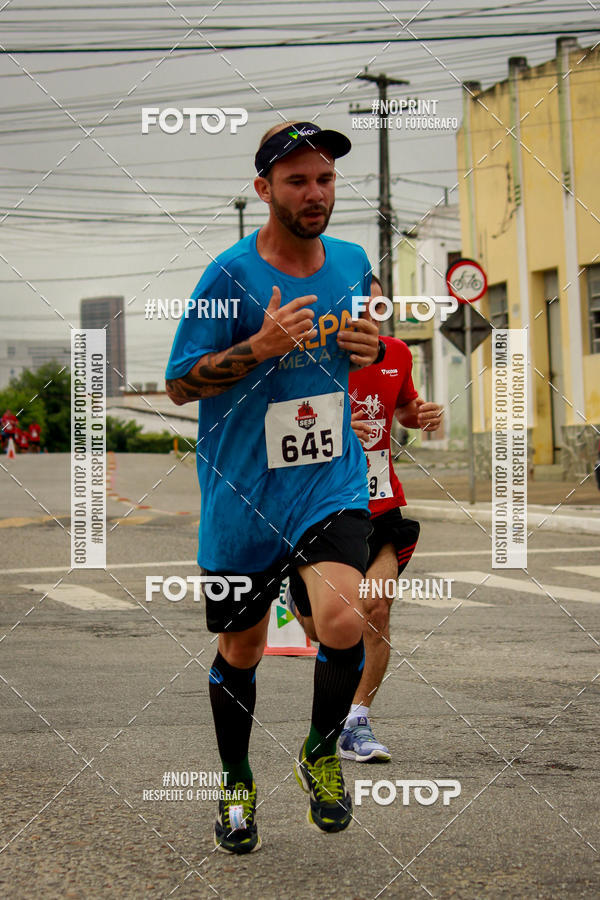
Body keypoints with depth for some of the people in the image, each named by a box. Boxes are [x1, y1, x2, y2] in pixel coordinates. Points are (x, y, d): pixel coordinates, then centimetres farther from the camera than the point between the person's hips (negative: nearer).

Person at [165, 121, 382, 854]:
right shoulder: (229, 275, -11)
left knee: (342, 620, -22)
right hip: (242, 492, -2)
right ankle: (237, 781, 36)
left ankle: (321, 751, 6)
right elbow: (179, 384, -8)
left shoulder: (352, 262, 4)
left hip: (331, 483, 2)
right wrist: (261, 346, -23)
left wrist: (369, 349, -2)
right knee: (240, 649, 11)